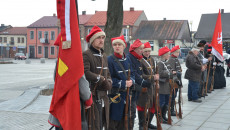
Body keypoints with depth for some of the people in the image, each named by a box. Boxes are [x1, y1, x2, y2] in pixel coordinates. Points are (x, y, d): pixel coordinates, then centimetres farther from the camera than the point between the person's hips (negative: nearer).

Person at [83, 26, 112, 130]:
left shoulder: (103, 56, 19)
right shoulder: (86, 55, -8)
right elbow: (85, 72, -21)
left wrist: (108, 83, 1)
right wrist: (101, 79, -14)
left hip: (103, 97, 8)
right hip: (93, 96, -8)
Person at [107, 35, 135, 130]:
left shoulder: (127, 60, 9)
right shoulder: (110, 60, -11)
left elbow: (132, 74, 14)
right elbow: (109, 78, -15)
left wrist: (131, 81, -9)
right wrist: (124, 84, -19)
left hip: (126, 94, 6)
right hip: (115, 95, -6)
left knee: (124, 119, 15)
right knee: (114, 120, -1)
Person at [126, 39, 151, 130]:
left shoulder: (137, 59, 17)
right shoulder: (129, 58, -14)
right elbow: (132, 74, -21)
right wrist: (143, 82, -20)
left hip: (136, 89, 9)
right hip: (131, 89, -9)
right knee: (131, 110, -6)